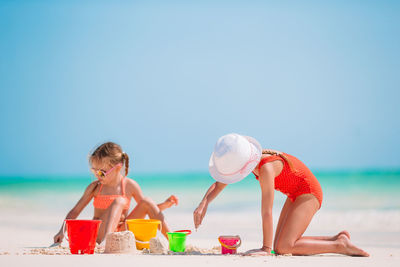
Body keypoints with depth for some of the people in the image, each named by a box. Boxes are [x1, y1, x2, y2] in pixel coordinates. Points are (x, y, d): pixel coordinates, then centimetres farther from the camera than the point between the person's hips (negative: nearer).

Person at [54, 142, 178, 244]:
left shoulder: (130, 185, 2)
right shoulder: (95, 187, 0)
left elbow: (146, 207, 12)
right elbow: (75, 211, 3)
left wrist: (165, 204, -4)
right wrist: (62, 232, -8)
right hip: (101, 234, -2)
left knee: (146, 201, -12)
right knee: (119, 201, -26)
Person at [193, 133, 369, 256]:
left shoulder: (266, 168, -33)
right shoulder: (243, 160, -8)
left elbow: (267, 211, -31)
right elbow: (219, 184, 3)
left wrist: (266, 248, -26)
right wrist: (203, 204, -15)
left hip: (308, 195, -9)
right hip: (295, 196, 9)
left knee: (283, 248, -19)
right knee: (281, 246, 4)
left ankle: (341, 245, -10)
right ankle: (337, 238, 12)